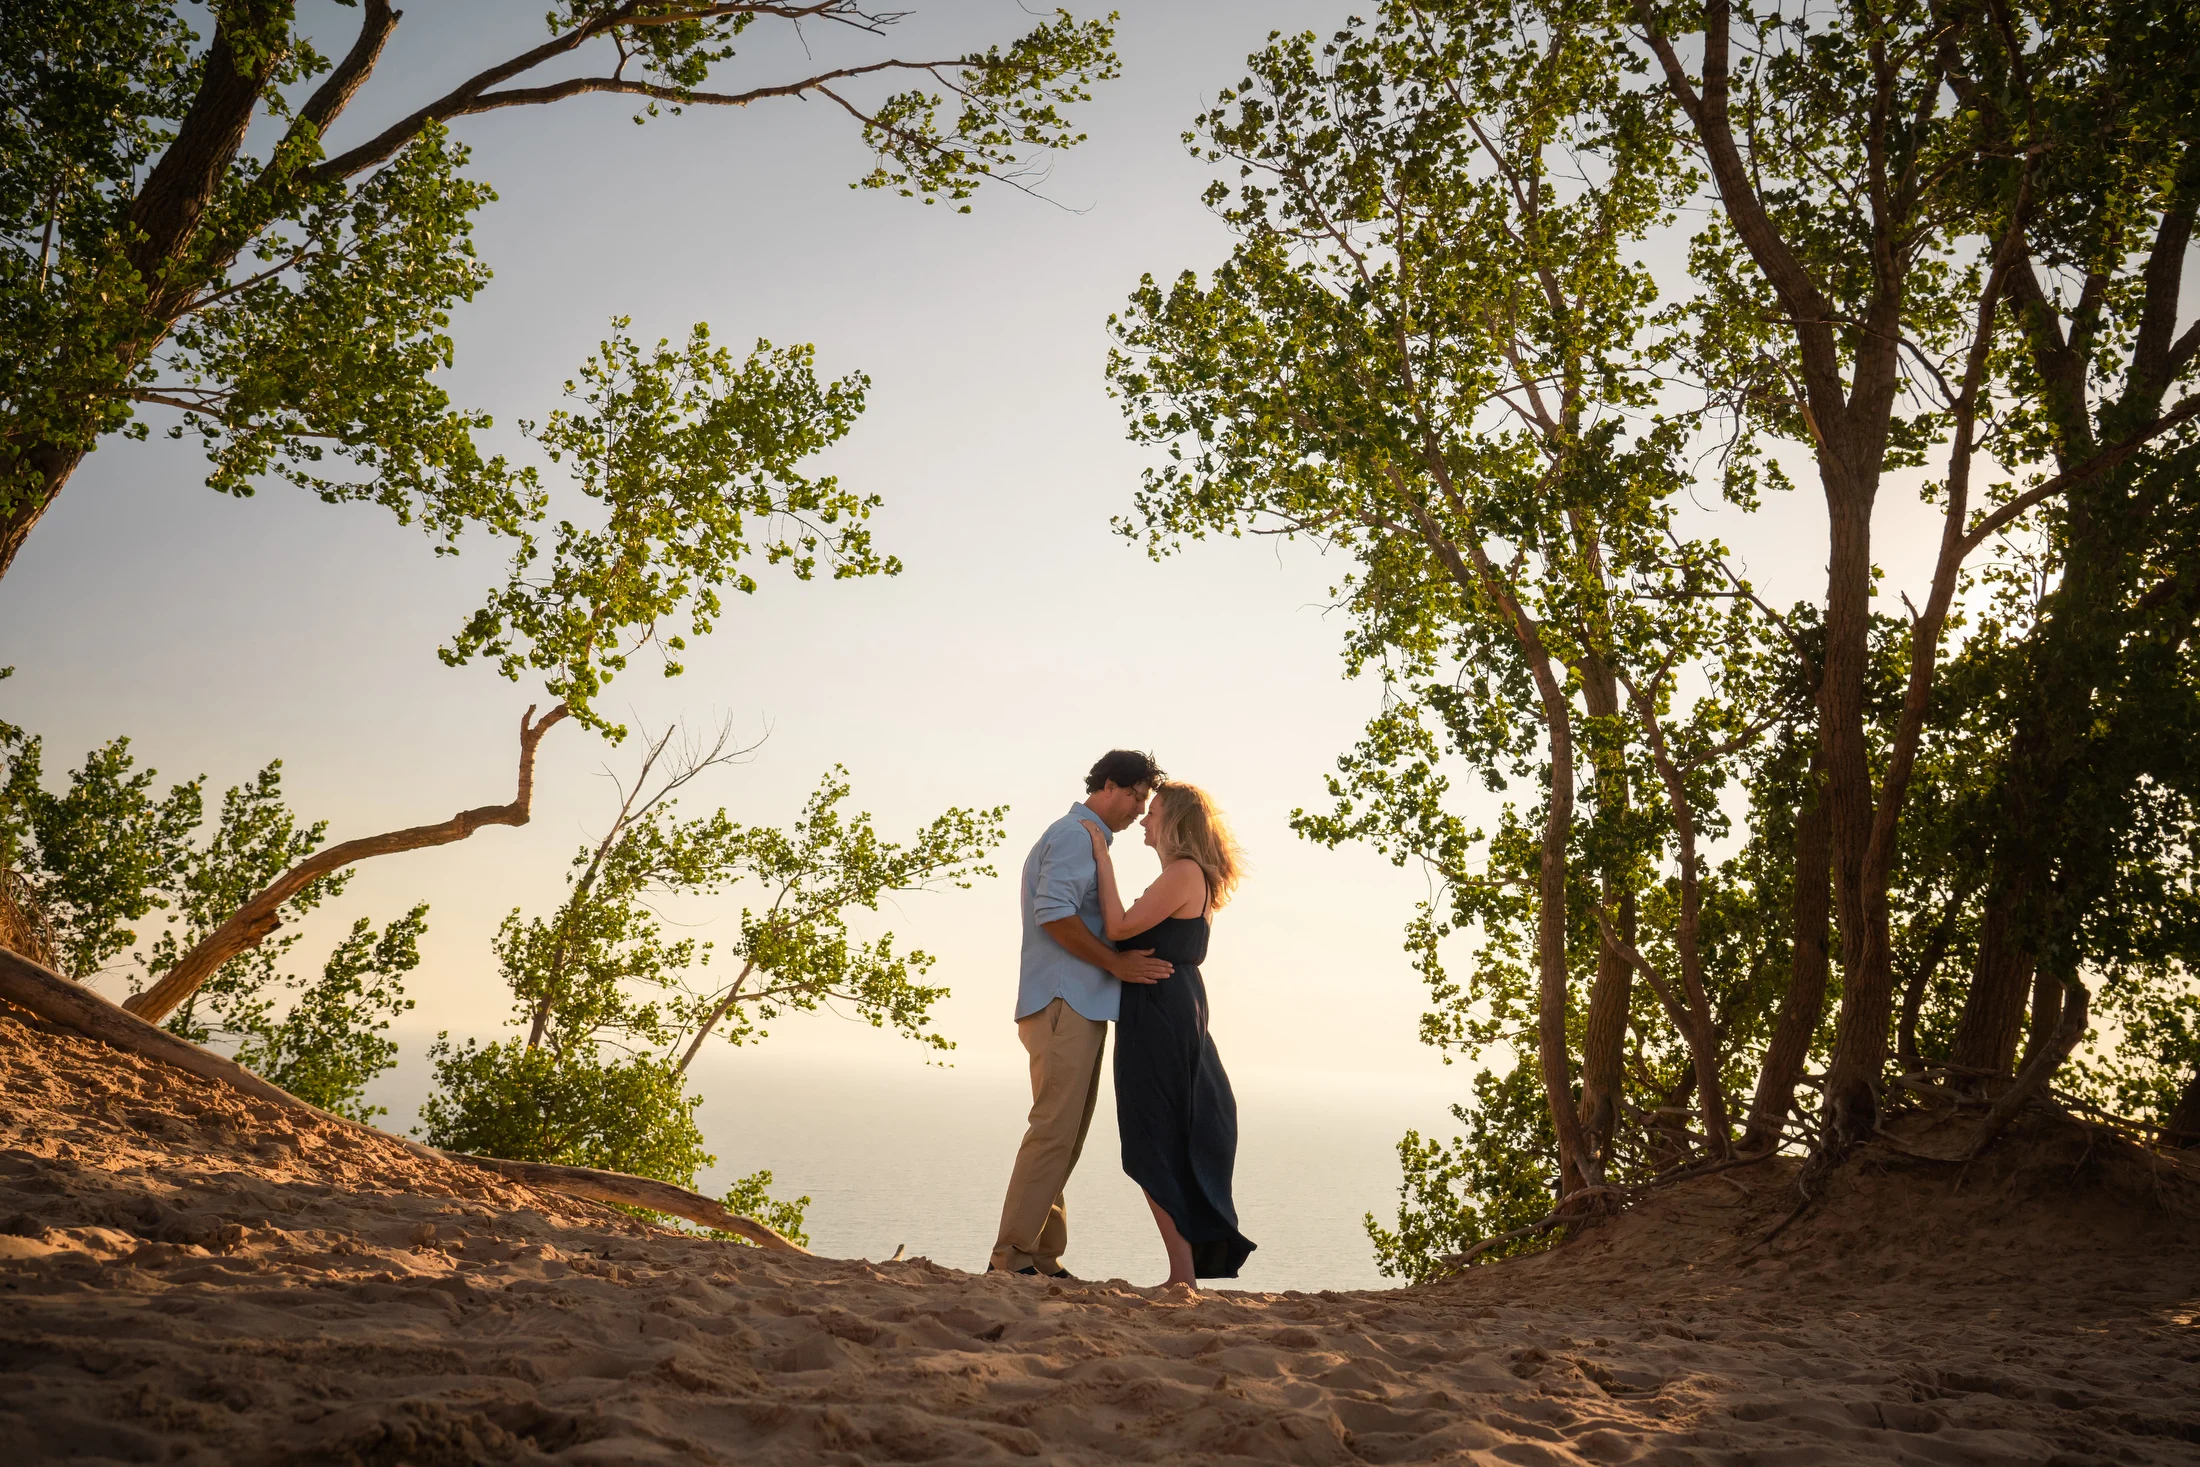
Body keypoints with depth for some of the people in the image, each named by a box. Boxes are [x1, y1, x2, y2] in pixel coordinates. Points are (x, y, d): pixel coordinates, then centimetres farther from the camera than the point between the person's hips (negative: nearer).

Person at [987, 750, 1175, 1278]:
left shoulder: (1087, 839, 26)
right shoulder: (1075, 836, -7)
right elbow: (1054, 914, -19)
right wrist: (1117, 963, -15)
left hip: (1080, 1006, 11)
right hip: (1063, 1003, -11)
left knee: (1064, 1135, 9)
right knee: (1054, 1132, -12)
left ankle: (1042, 1256, 11)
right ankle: (1013, 1255, -11)